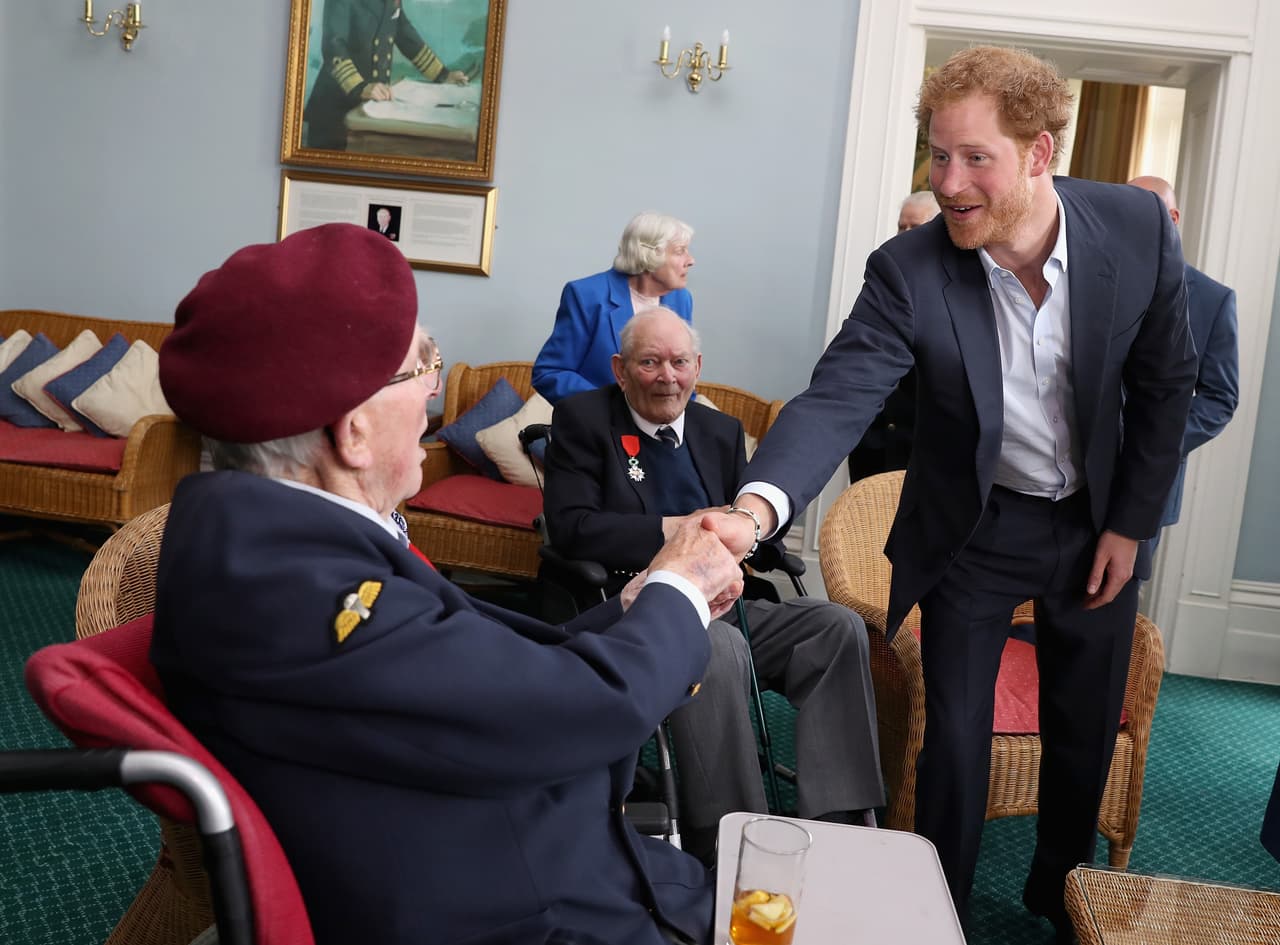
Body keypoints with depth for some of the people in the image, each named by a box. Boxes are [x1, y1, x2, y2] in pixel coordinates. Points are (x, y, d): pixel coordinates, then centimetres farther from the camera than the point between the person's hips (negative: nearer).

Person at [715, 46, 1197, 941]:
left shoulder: (1139, 227, -19)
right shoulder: (910, 270, -24)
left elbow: (1165, 384, -6)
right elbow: (836, 398, -33)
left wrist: (1130, 523, -6)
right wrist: (757, 506, -52)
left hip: (1097, 521, 2)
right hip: (974, 529, -2)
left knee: (1086, 731, 16)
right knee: (955, 734, 4)